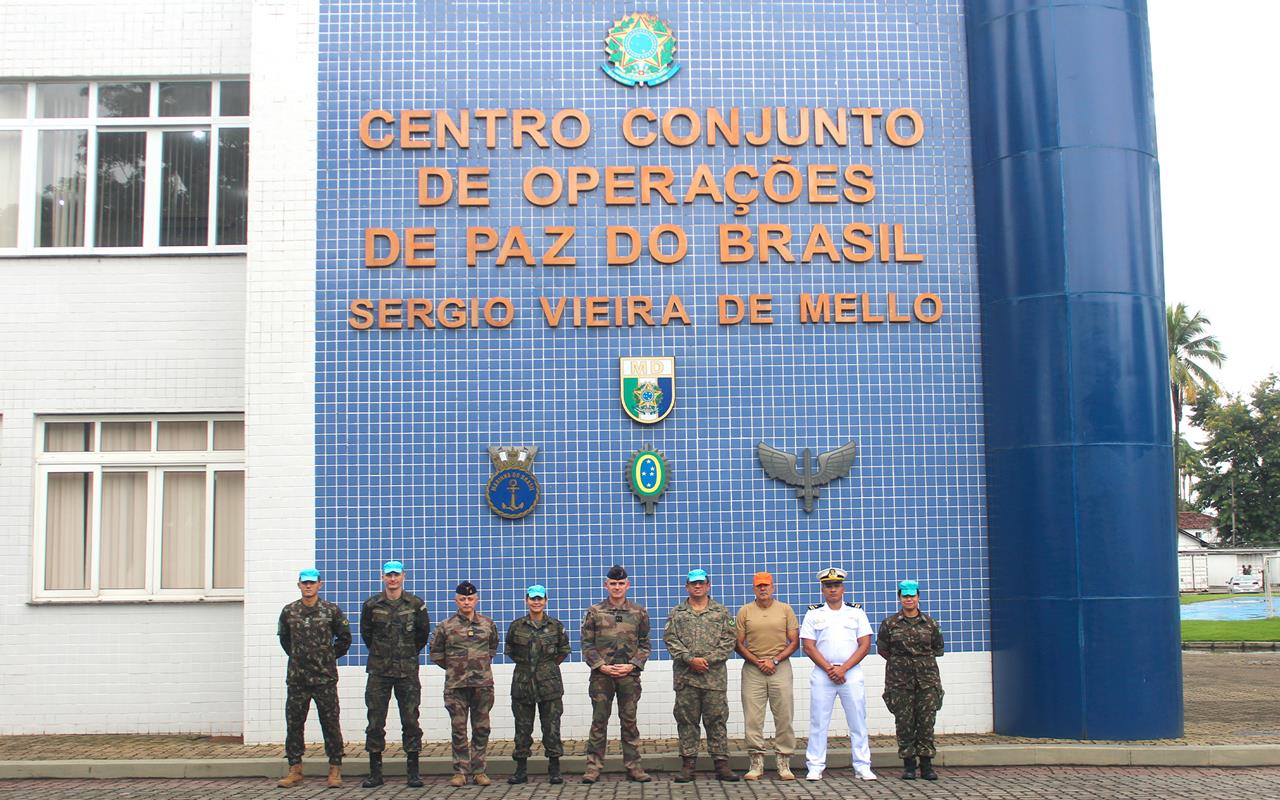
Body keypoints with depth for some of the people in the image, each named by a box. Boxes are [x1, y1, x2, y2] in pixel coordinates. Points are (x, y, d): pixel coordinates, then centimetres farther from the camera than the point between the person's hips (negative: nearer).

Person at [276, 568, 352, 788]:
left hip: (325, 678, -2)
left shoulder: (331, 611, 0)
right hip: (297, 678, 2)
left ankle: (335, 770, 6)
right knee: (294, 724, 5)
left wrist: (331, 657, 8)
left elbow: (344, 637, 9)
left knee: (331, 724, 0)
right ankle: (295, 770, 14)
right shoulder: (289, 612, 5)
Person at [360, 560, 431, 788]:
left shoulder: (415, 604, 2)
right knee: (375, 722, 2)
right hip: (378, 671, 1)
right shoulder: (371, 605, 2)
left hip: (407, 671, 0)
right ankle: (375, 772, 9)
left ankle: (413, 772, 6)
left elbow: (423, 632, 13)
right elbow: (365, 632, 14)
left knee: (410, 721, 0)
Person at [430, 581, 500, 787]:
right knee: (459, 730, 1)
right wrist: (452, 667, 10)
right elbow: (436, 652, 10)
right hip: (456, 685, -1)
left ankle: (479, 771, 11)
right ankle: (460, 771, 8)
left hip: (483, 683, 2)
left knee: (481, 728, 4)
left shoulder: (487, 624, 7)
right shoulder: (446, 626, 1)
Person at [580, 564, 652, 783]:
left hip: (629, 675, 1)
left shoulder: (639, 613, 7)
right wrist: (601, 666, -10)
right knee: (599, 721, 2)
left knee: (629, 721, 5)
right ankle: (594, 766, 6)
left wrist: (632, 665, -7)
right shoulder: (594, 612, 3)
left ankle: (633, 766, 11)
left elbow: (644, 645, 8)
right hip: (601, 675, -1)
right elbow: (587, 644, 2)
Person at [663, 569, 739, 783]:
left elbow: (729, 640, 2)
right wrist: (690, 659, -12)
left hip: (715, 675, -1)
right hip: (685, 676, 1)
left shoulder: (721, 612, 10)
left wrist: (708, 660, -9)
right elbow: (671, 640, 2)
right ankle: (688, 764, 8)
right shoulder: (677, 613, 12)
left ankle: (721, 764, 4)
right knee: (686, 720, 2)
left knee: (717, 720, 0)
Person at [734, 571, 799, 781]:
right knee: (752, 718, -3)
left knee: (784, 717, -1)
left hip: (780, 667, 0)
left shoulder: (785, 610, 7)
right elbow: (739, 644, 6)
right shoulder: (744, 612, 8)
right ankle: (756, 763, 4)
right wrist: (758, 662, -7)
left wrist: (774, 660, -8)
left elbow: (794, 642, 5)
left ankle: (784, 764, 6)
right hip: (752, 669, 0)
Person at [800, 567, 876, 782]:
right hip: (822, 673, 0)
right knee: (818, 722, -1)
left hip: (852, 673, 0)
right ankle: (815, 767, 4)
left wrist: (843, 669, -9)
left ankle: (862, 766, 6)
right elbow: (808, 646, 1)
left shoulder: (857, 613, 9)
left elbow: (865, 645, 2)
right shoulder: (813, 614, 8)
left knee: (858, 721, 0)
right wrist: (830, 669, -10)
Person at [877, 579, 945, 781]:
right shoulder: (890, 623, 2)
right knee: (904, 722, -1)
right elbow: (882, 649, 11)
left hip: (927, 678, 1)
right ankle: (908, 765, 7)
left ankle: (926, 764, 6)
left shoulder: (930, 623, 6)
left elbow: (937, 649, 17)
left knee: (926, 721, -1)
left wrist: (924, 661, 12)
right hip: (900, 679, -1)